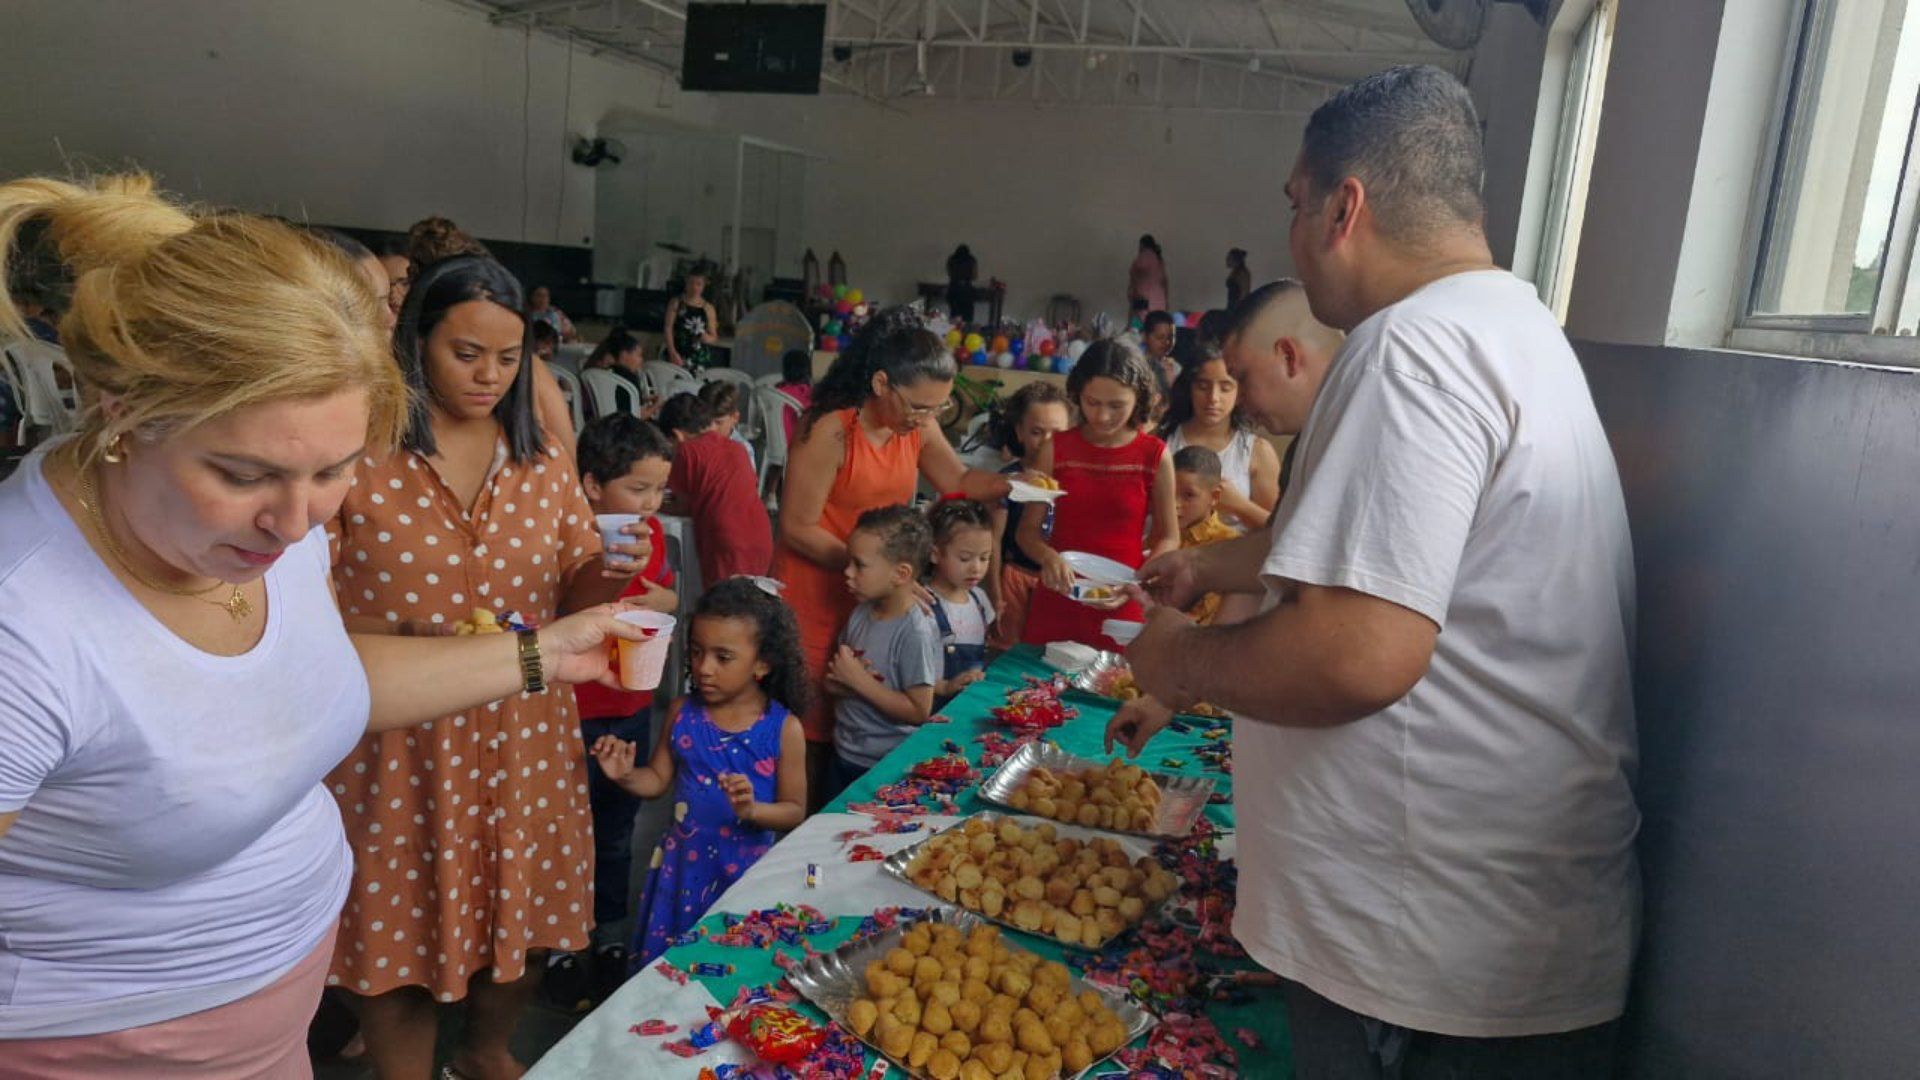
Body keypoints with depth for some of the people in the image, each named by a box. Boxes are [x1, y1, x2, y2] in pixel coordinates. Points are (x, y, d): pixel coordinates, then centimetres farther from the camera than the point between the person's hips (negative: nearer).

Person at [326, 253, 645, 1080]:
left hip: (521, 739, 4)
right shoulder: (357, 452, -10)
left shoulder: (542, 462, 5)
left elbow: (573, 596, 8)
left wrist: (608, 576, -14)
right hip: (399, 744, -4)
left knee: (526, 919, 17)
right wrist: (407, 647, -24)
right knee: (402, 933, 10)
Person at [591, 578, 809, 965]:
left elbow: (794, 810, -8)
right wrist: (626, 775, -14)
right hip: (682, 863, 3)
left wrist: (752, 809, -26)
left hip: (745, 870, -3)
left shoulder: (783, 729, -12)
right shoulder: (683, 713, -3)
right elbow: (659, 779, 6)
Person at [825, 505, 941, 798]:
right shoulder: (861, 613, -2)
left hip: (886, 766, -7)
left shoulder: (916, 633, -22)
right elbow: (835, 681, 9)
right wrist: (837, 681, -15)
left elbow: (919, 711, -22)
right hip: (843, 753, 7)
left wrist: (859, 679, -21)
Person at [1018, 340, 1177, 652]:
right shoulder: (1056, 450, 0)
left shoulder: (1155, 456, -3)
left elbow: (1168, 538, 4)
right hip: (1055, 604, 1)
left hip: (1120, 610, -1)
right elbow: (1027, 529, 2)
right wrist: (1047, 556, -19)